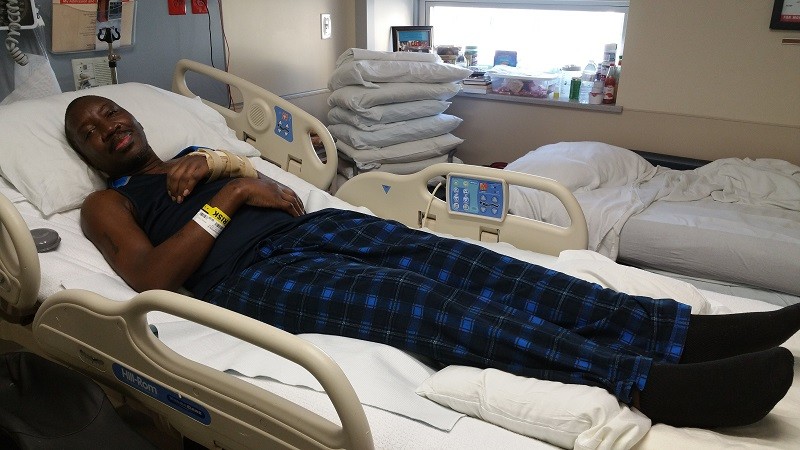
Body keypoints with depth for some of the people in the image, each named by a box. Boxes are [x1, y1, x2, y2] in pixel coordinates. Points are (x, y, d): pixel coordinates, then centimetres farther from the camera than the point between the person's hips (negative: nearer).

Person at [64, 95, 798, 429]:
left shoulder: (198, 157, 33)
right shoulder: (105, 204, 18)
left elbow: (292, 199, 19)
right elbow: (152, 278, -4)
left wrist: (216, 173, 4)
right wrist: (227, 197, -7)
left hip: (311, 230, 6)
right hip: (249, 276, -5)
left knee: (454, 262, -20)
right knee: (415, 298, -31)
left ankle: (680, 330, -28)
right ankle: (650, 382, -44)